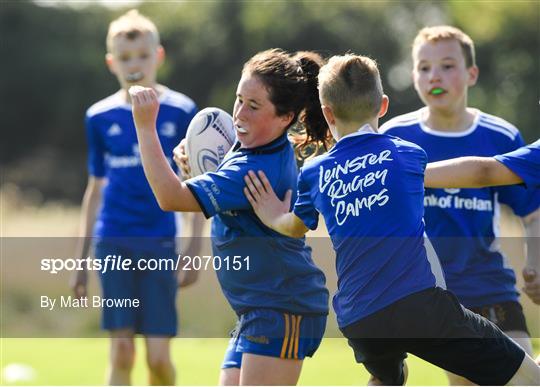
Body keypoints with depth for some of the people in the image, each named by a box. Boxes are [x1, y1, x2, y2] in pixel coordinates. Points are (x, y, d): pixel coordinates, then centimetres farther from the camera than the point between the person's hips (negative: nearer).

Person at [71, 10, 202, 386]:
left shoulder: (181, 112, 0)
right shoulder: (100, 117, 5)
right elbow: (95, 188, 14)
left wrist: (195, 250, -2)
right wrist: (81, 259, 13)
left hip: (160, 245, -1)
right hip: (113, 243, 1)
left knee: (159, 356, -4)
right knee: (121, 352, -3)